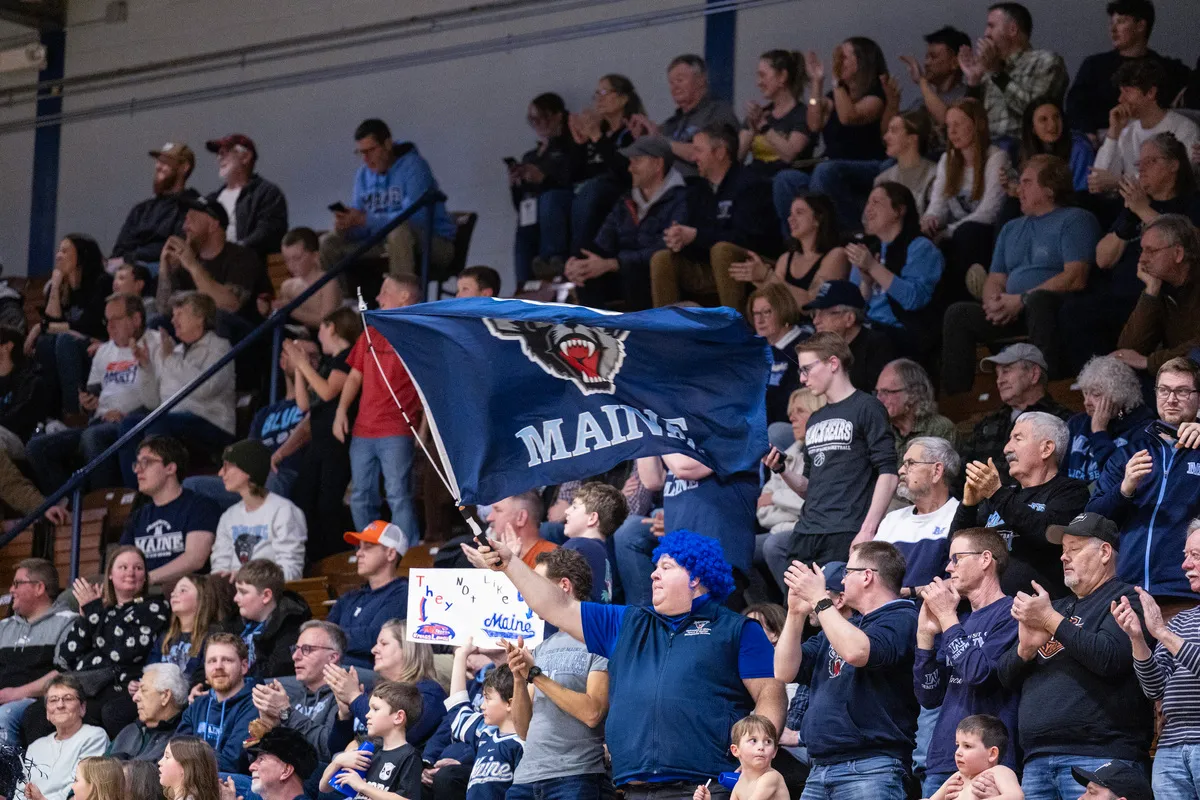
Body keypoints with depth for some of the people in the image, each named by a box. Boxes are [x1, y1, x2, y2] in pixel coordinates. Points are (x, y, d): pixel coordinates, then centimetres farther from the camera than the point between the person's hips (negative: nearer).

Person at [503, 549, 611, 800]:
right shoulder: (542, 650, 17)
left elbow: (592, 712, -15)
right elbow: (523, 729, 15)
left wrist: (535, 675, -10)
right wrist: (519, 679, -2)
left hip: (576, 778, -6)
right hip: (526, 778, 6)